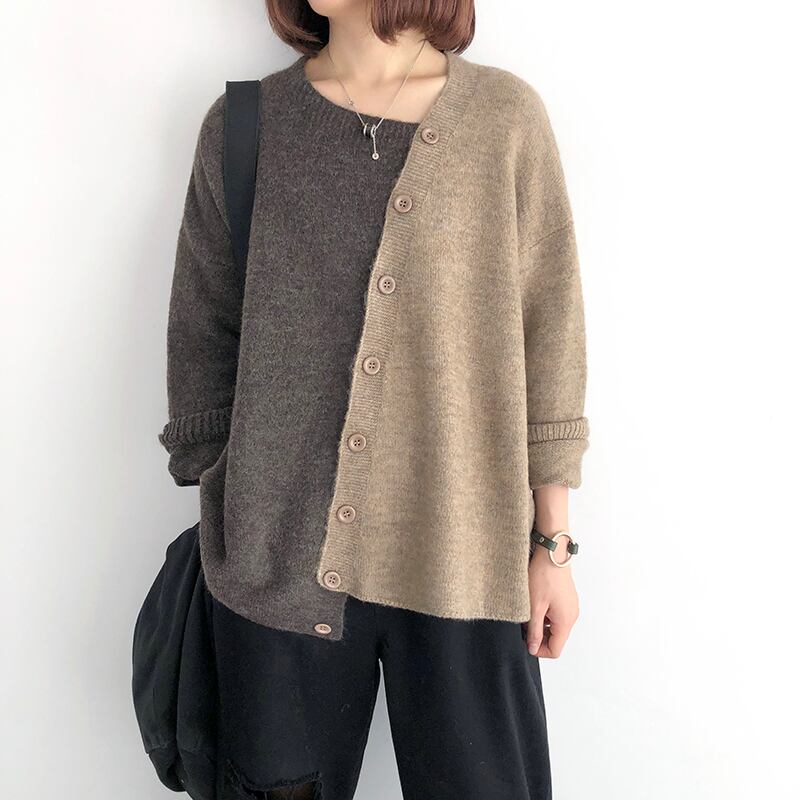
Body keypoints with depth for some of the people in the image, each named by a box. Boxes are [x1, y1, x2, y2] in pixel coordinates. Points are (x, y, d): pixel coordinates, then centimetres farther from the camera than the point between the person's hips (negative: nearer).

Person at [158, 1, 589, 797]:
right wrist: (218, 515, 7)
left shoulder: (506, 115, 1)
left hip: (461, 555, 0)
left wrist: (551, 542, 1)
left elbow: (547, 335, 0)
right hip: (281, 552, 1)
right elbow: (201, 334, 7)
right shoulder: (242, 125, 4)